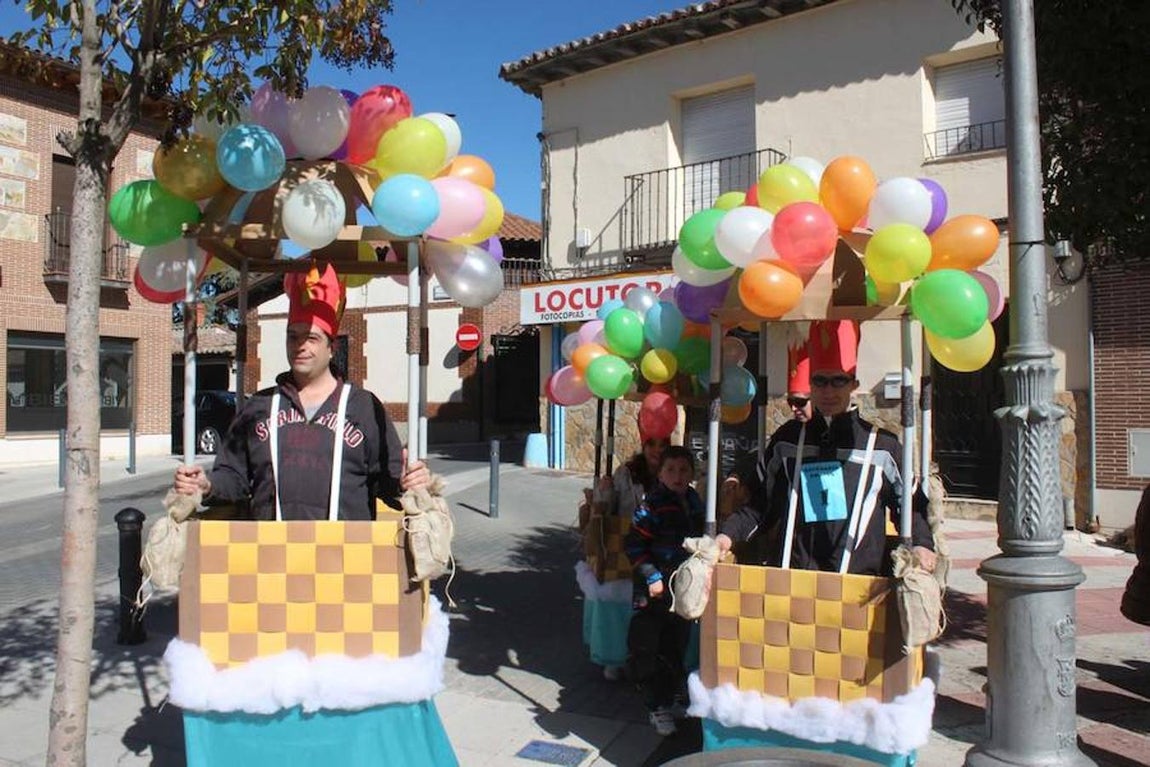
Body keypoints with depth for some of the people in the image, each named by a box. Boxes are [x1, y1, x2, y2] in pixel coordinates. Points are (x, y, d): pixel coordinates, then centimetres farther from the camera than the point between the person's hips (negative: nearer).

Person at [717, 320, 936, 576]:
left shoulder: (882, 444, 9)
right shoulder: (788, 438, 14)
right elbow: (761, 502, 18)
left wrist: (921, 544, -2)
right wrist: (727, 534, 6)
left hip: (860, 577, -1)